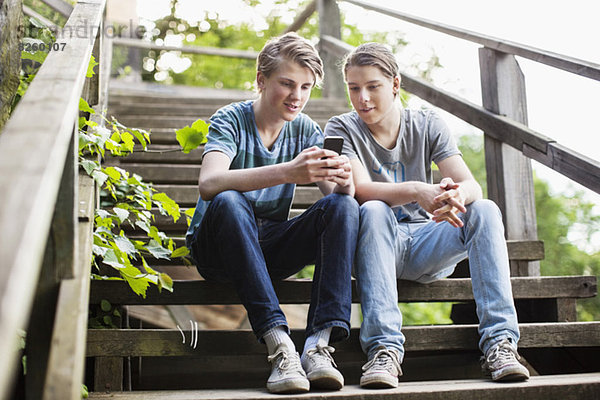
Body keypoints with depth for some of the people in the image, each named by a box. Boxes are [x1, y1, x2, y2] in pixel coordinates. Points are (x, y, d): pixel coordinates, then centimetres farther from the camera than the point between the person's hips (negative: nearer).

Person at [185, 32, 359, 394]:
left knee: (345, 206, -19)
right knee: (229, 202, -35)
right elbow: (209, 184, -31)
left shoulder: (306, 130, 4)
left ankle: (319, 344, -32)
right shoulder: (231, 121, -10)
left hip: (271, 249, 4)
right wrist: (287, 172, -44)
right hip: (218, 247, -4)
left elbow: (336, 191, -8)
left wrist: (344, 181, -33)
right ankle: (278, 342, -40)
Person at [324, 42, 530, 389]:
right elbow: (360, 189, -21)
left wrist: (457, 194, -37)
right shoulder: (342, 129, -4)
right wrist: (416, 191, -40)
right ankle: (385, 347, -41)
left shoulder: (428, 126, 2)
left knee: (485, 210, -22)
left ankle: (500, 340, -30)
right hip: (379, 246, -2)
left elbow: (473, 187, -11)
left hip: (426, 246, 2)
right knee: (373, 211, -33)